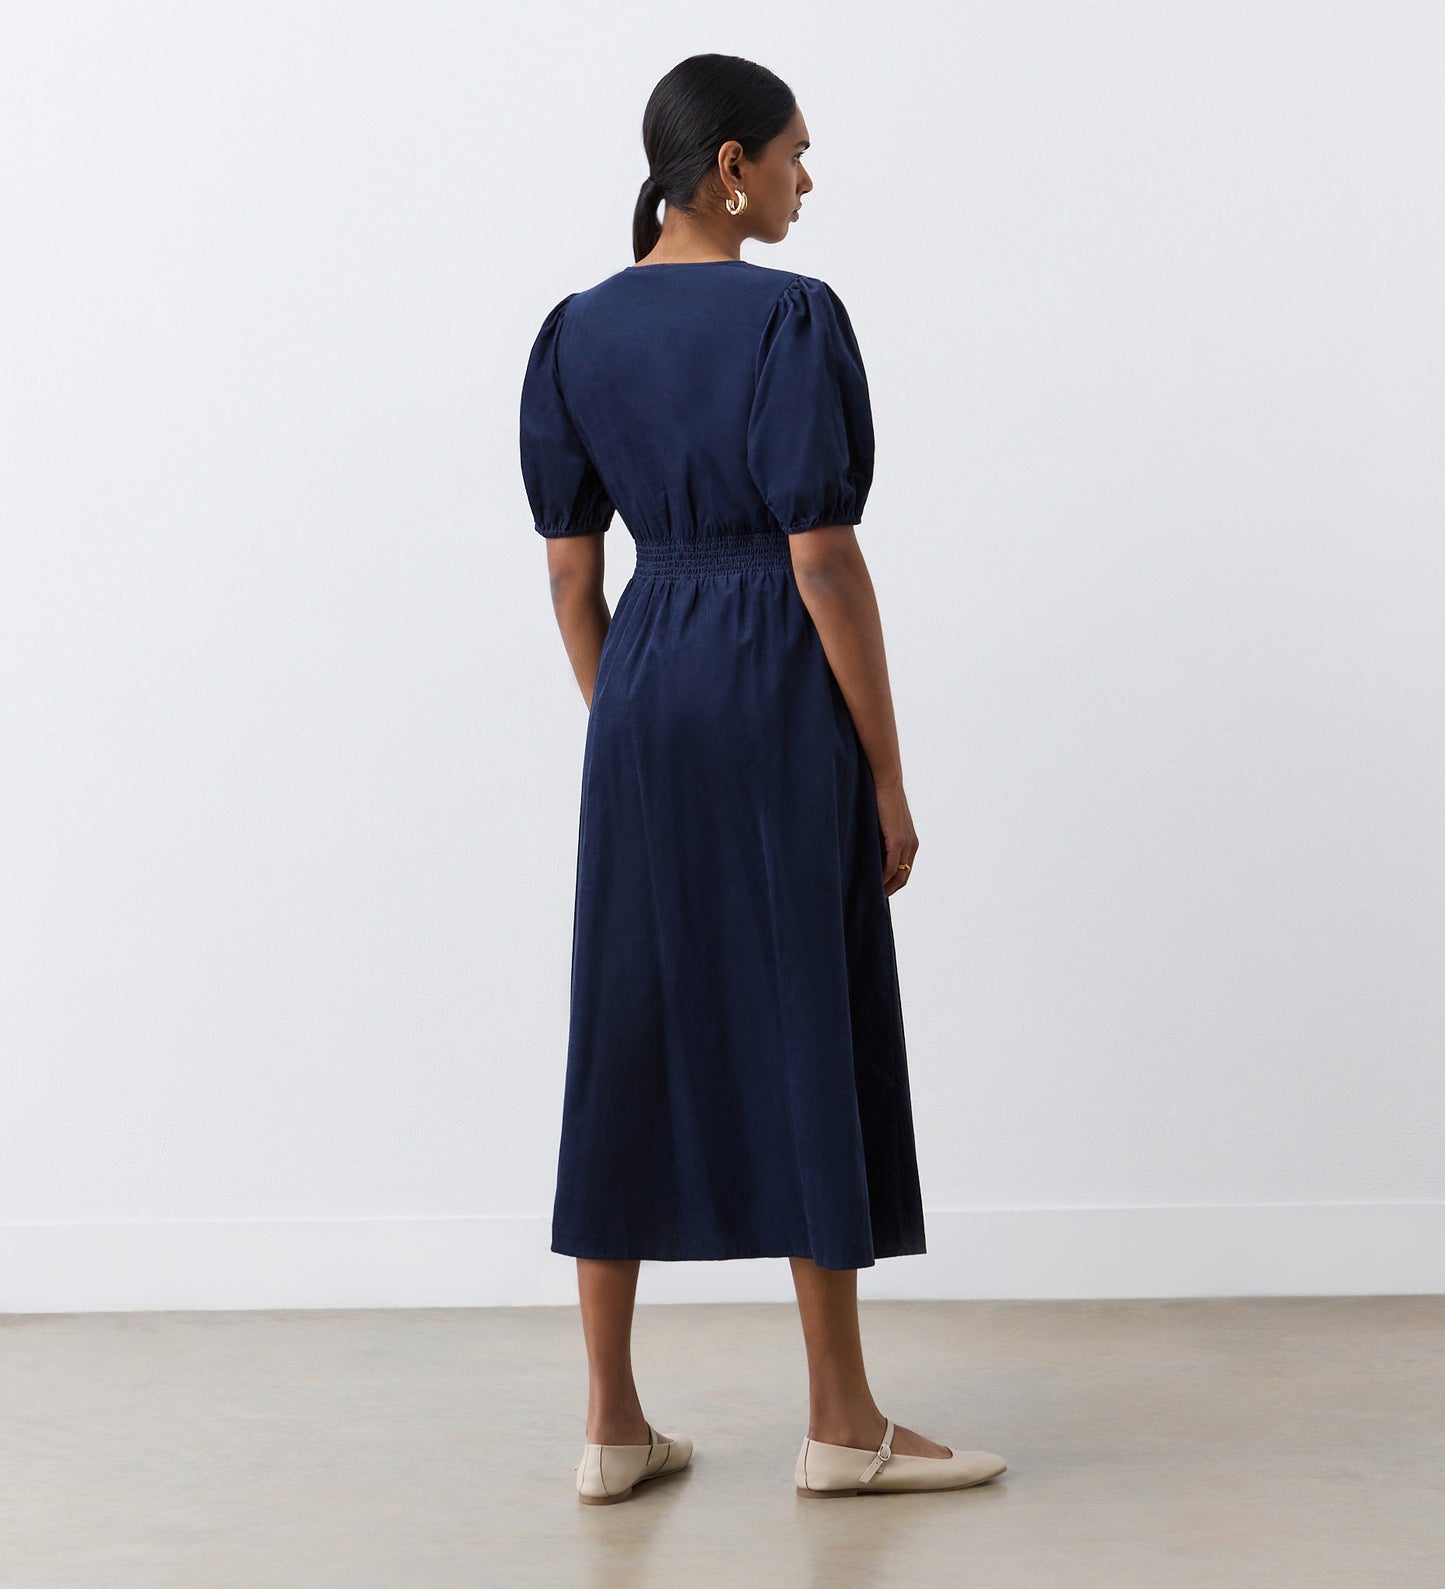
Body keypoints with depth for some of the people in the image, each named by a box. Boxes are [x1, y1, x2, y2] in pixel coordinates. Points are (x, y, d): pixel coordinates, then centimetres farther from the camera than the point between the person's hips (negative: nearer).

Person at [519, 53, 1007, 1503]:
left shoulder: (579, 332, 6)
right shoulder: (793, 318, -12)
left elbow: (570, 574, 7)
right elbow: (825, 563, -15)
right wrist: (887, 775, -8)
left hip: (644, 691, 6)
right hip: (782, 691, -6)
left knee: (630, 1037, 9)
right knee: (809, 1035, 3)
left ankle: (613, 1423, 14)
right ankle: (841, 1424, 13)